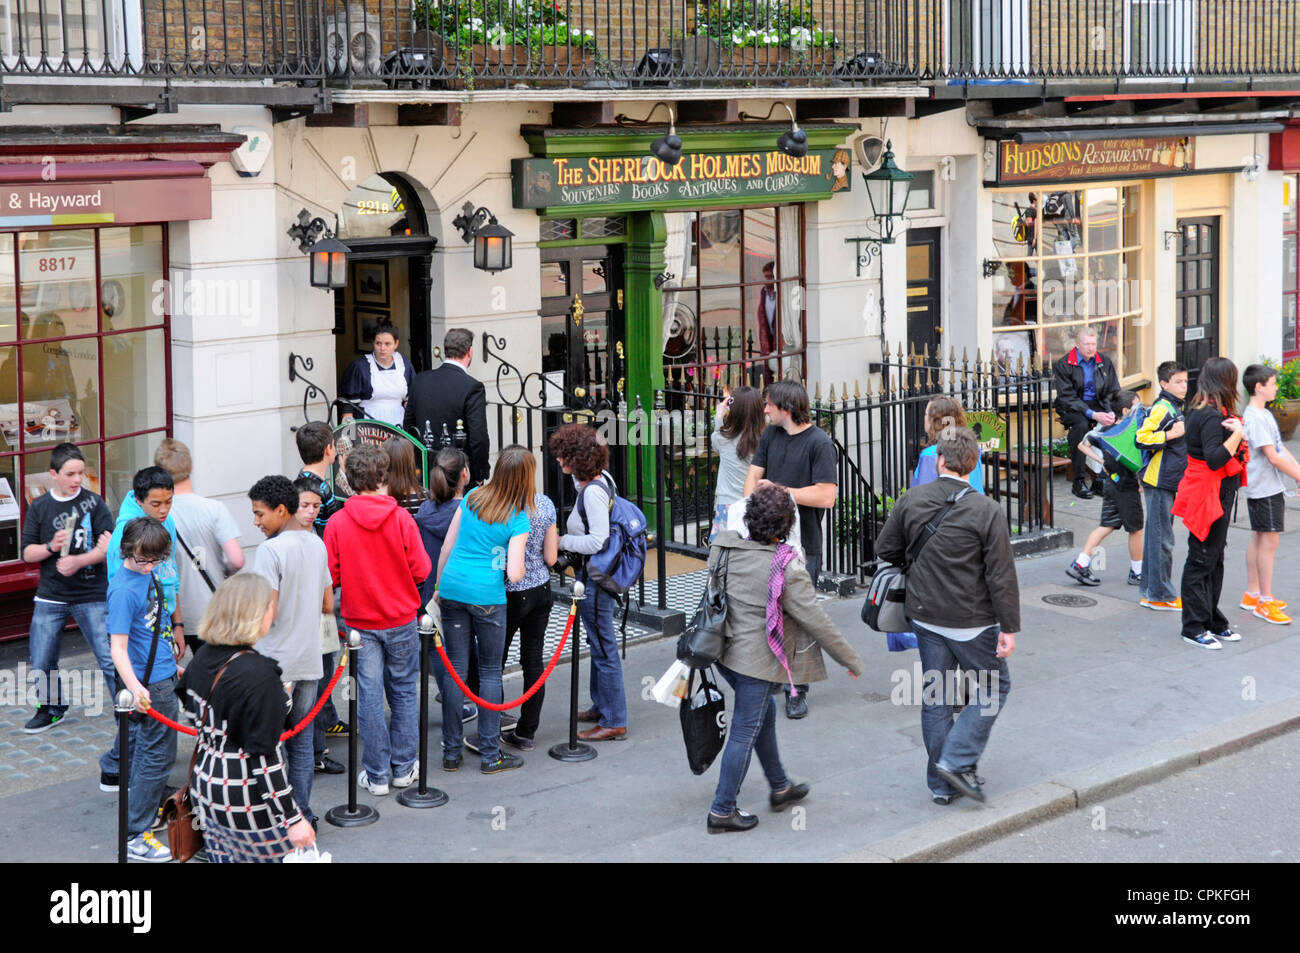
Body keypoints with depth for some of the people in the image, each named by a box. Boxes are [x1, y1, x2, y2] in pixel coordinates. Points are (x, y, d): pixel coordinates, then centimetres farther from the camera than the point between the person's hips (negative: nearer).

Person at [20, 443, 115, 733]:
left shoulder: (94, 502, -3)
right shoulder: (39, 507, 4)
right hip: (50, 598, 3)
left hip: (92, 596, -3)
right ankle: (51, 709, 31)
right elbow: (28, 553, 4)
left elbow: (107, 548, -8)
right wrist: (51, 547, -15)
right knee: (41, 660, 8)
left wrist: (78, 561, -21)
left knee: (110, 659, -7)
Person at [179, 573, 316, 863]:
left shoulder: (203, 657, 2)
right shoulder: (258, 675, -22)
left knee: (224, 858, 14)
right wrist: (293, 817, -18)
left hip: (206, 791, 8)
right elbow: (263, 756, -23)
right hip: (247, 801, -8)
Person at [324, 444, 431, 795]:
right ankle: (403, 766, 22)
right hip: (401, 620, 0)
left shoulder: (337, 522, -10)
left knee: (369, 696, 6)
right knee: (404, 691, 14)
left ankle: (376, 775, 11)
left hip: (360, 621, 0)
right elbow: (421, 570, -9)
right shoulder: (401, 518, -12)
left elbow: (331, 576, -7)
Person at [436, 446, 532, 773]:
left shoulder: (472, 498, 5)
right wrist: (521, 567, 9)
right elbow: (514, 574, -14)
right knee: (490, 672, 8)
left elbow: (447, 546, 9)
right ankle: (490, 755, 11)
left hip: (452, 588, 4)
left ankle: (451, 752, 14)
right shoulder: (519, 519, -8)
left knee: (455, 669, 9)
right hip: (487, 596, -4)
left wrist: (438, 586, 19)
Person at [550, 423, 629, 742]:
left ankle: (614, 721, 7)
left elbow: (597, 541, -26)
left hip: (596, 579, -11)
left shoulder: (593, 492, -24)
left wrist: (561, 541, -17)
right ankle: (601, 706, 37)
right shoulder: (600, 478, 5)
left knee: (603, 647, -1)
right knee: (598, 643, 22)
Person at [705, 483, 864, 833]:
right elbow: (817, 622, -16)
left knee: (764, 714, 26)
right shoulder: (786, 570, -23)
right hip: (757, 660, -7)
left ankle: (780, 788, 41)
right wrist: (851, 660, -5)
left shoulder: (724, 548, -6)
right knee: (745, 732, 5)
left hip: (726, 652, 7)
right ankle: (722, 811, 14)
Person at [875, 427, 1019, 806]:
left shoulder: (911, 501, -5)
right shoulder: (987, 512, -16)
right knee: (993, 688, 14)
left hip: (925, 618, 4)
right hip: (972, 622, -4)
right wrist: (1009, 627, -8)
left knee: (935, 696, 13)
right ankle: (957, 760, 0)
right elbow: (1002, 576, -15)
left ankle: (942, 783, 18)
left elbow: (885, 550, 5)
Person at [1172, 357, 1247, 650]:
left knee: (1214, 559, 17)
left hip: (1218, 496, 10)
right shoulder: (1212, 417, -20)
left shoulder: (1202, 411, 10)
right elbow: (1215, 459, -29)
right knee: (1202, 560, -3)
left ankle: (1212, 621, 27)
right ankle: (1194, 627, 3)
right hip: (1208, 497, -10)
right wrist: (1237, 433, -24)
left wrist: (1235, 431, 5)